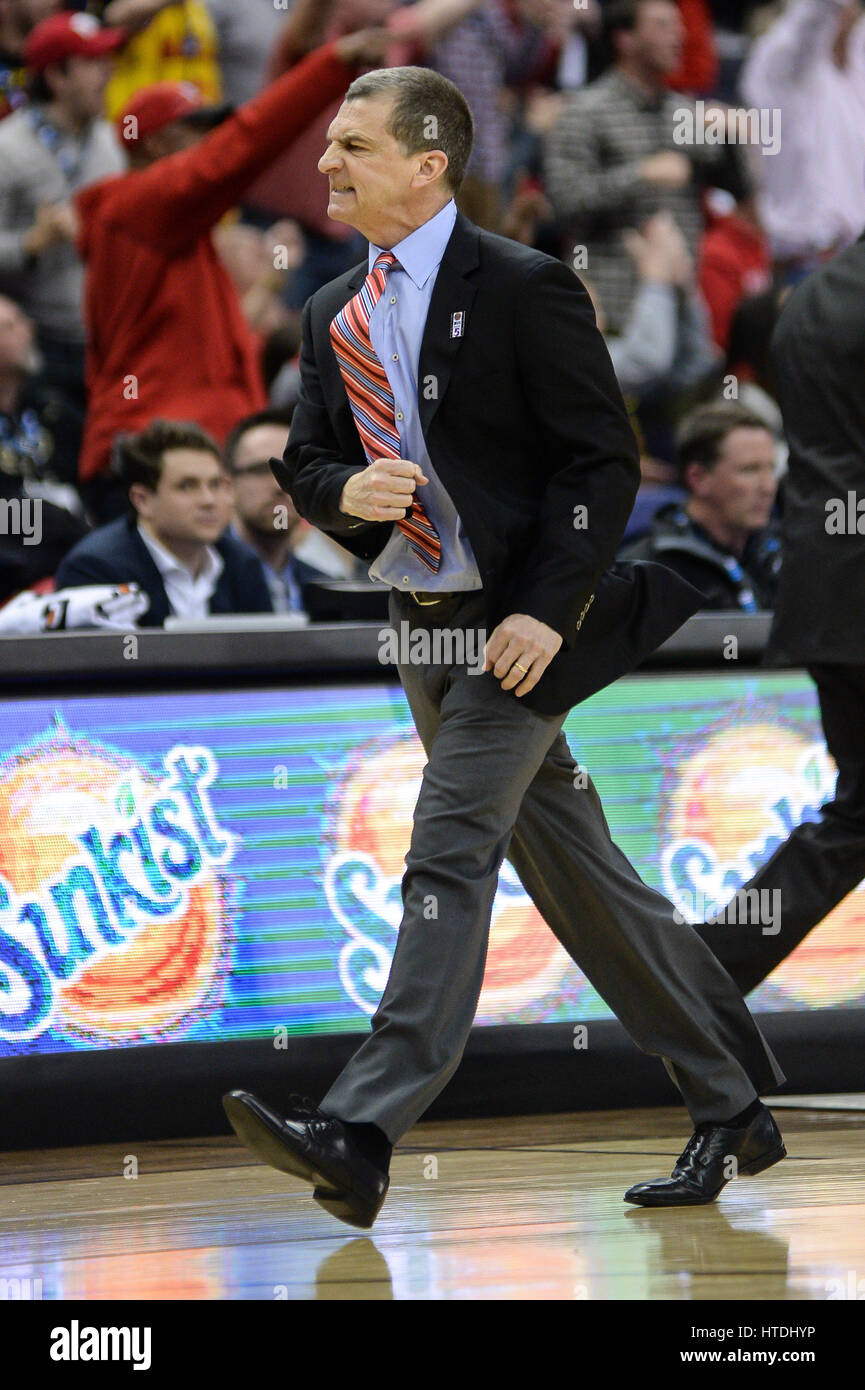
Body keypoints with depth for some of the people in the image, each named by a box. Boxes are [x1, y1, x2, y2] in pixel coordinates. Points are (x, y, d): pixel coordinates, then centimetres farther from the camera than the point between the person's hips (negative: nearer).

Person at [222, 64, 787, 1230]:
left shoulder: (523, 290, -11)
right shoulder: (336, 314, 10)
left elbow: (604, 460, -13)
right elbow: (302, 462, 14)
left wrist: (547, 610, -21)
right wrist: (345, 492, -11)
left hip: (519, 627, -8)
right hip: (425, 626, 8)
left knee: (450, 854, -16)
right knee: (573, 872, 12)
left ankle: (361, 1134, -24)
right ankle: (731, 1109, 22)